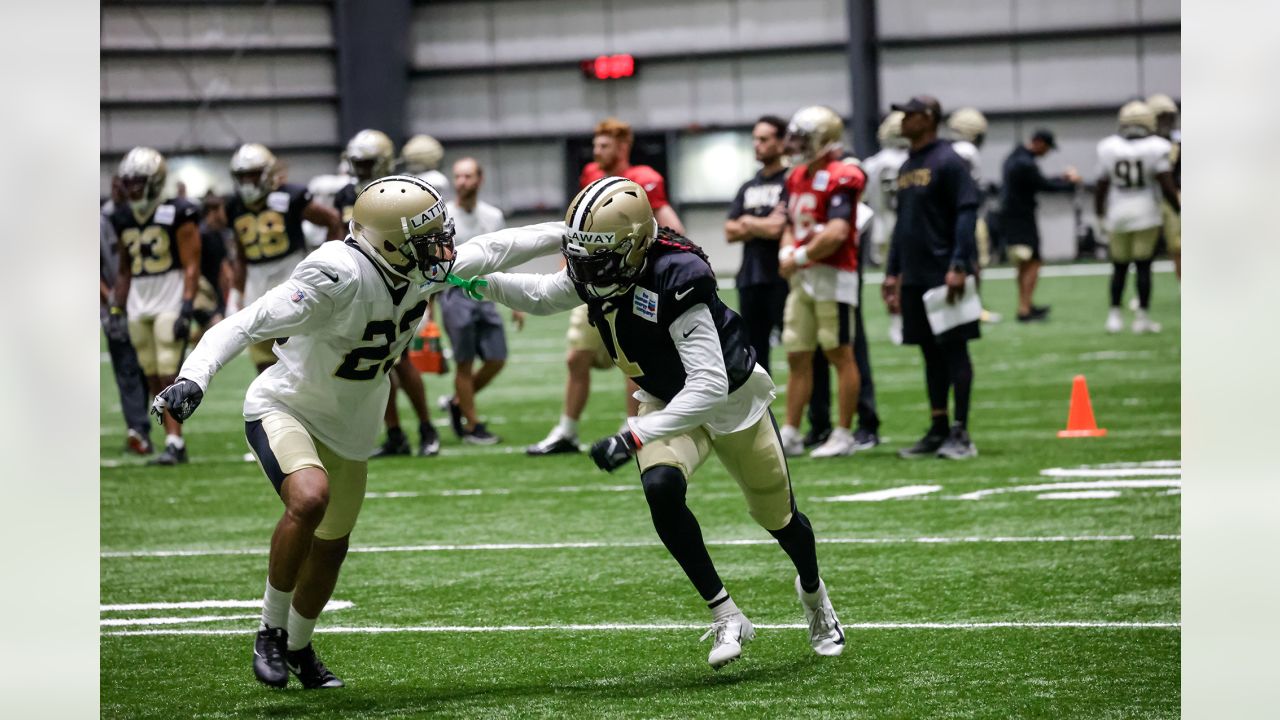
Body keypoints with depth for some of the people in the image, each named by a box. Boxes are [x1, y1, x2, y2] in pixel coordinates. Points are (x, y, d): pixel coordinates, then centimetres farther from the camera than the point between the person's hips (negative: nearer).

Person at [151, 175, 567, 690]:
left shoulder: (423, 271, -11)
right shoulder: (337, 279, -34)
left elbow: (491, 252, 7)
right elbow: (245, 326, -36)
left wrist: (568, 234, 11)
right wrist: (193, 379, -49)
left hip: (350, 426, 7)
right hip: (285, 409, -7)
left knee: (331, 546, 17)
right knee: (310, 498, -34)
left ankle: (298, 647, 44)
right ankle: (271, 631, -14)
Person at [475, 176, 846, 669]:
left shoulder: (676, 278, -40)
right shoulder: (597, 272, -19)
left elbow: (709, 387, -42)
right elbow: (542, 296, 5)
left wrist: (634, 438, -45)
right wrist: (480, 281, -14)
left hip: (731, 397, -4)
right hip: (667, 402, 5)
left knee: (776, 513, 15)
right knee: (661, 490, -25)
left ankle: (812, 590, 49)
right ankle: (725, 616, -12)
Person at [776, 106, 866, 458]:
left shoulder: (840, 178, -13)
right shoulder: (797, 177, 14)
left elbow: (836, 233, -22)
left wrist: (799, 258, -14)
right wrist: (786, 252, 2)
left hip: (833, 274, -8)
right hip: (802, 278, 8)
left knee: (840, 355, -2)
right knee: (797, 357, 9)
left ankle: (843, 434, 2)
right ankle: (790, 433, 13)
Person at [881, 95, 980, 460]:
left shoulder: (947, 162, -9)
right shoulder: (906, 168, 16)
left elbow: (966, 214, -14)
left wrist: (958, 266, -20)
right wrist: (892, 272, 17)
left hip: (945, 276, -8)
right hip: (914, 277, 8)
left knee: (954, 349, -5)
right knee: (930, 353, 10)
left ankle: (960, 433, -3)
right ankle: (938, 430, 14)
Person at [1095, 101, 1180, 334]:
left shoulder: (1109, 149, -2)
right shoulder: (1156, 148, -8)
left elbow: (1101, 186, 4)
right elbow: (1167, 185, -11)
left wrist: (1100, 213, 18)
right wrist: (1180, 210, 2)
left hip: (1118, 215, 2)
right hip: (1145, 214, -2)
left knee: (1119, 266, 12)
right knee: (1143, 266, 3)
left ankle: (1114, 316, 11)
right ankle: (1142, 317, 3)